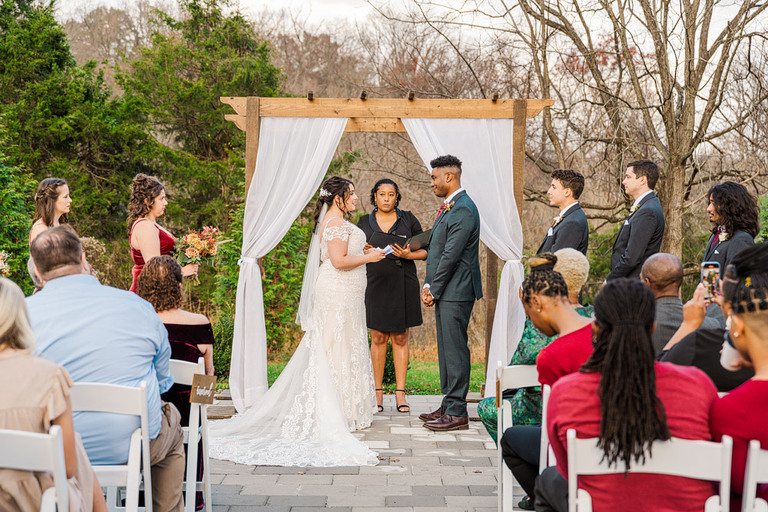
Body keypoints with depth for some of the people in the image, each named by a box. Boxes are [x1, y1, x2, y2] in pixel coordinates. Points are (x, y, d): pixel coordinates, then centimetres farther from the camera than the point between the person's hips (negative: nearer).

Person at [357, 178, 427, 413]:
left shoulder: (408, 219, 6)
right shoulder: (364, 223, 9)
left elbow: (425, 250, 7)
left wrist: (409, 254, -12)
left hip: (403, 285, 0)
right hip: (375, 285, 0)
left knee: (400, 338, 3)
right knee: (378, 337, 2)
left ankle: (400, 393, 6)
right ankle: (377, 392, 10)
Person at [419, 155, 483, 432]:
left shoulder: (463, 210, -16)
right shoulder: (448, 208, 17)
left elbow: (451, 255, -19)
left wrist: (434, 290, -13)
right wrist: (428, 285, 8)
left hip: (456, 293, -10)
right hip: (444, 293, 10)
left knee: (455, 350, -7)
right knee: (446, 349, 14)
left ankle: (457, 413, -2)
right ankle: (449, 405, 23)